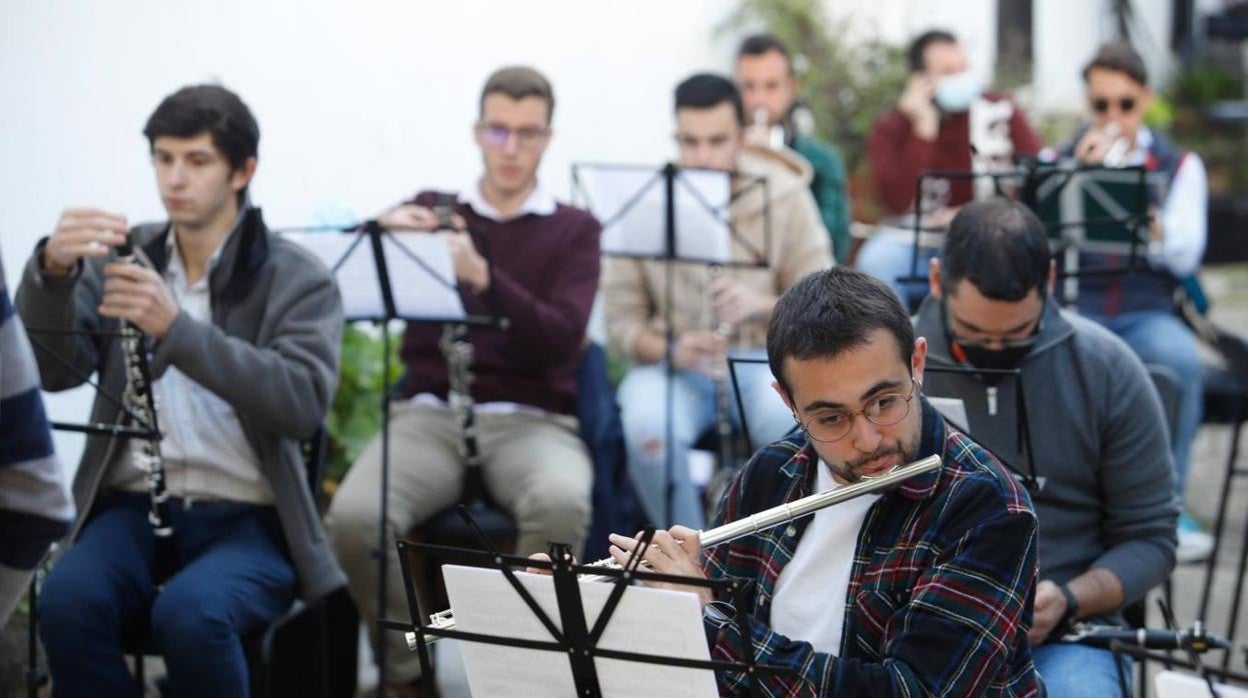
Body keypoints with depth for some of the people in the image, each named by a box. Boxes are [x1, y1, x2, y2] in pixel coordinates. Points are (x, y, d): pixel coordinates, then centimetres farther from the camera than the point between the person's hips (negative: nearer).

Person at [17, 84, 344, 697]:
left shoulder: (298, 279, 2)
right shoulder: (122, 258, 12)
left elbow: (303, 403, -16)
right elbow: (52, 370, -2)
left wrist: (176, 326, -27)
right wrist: (52, 269, -22)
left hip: (246, 518, -2)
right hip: (130, 507, 3)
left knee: (190, 616, -35)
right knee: (66, 605, -30)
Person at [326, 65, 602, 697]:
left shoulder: (574, 229, 10)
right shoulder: (432, 210, 15)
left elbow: (562, 339, -7)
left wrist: (482, 277, -23)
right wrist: (381, 235, -19)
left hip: (531, 420, -1)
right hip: (430, 413, 1)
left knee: (561, 504, -37)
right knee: (354, 517, -30)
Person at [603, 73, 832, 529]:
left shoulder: (784, 196, -3)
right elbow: (620, 318, -2)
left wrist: (763, 305, -25)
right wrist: (668, 350, -24)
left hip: (765, 359, 0)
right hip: (672, 367, 1)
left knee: (792, 421, -35)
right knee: (647, 428, -34)